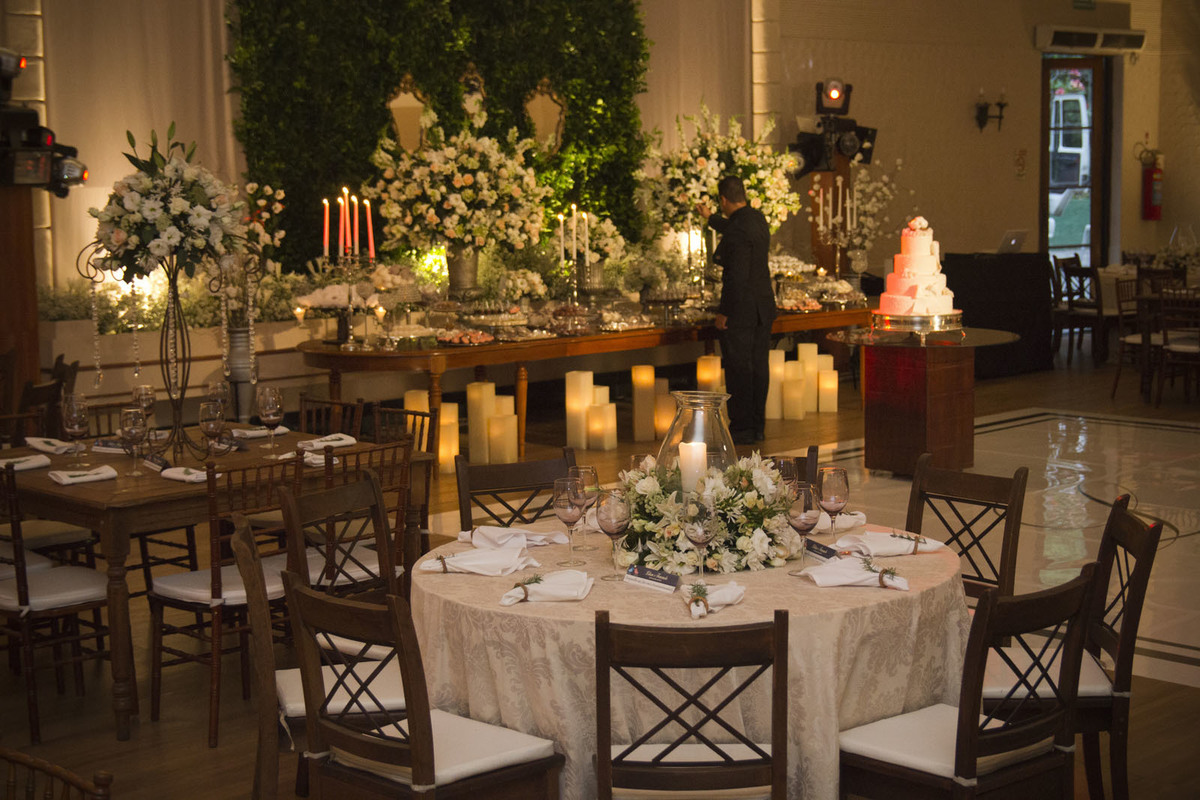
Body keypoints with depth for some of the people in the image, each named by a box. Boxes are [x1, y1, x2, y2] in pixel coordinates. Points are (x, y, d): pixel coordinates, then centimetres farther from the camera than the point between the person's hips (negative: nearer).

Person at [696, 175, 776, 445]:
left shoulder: (738, 230, -21)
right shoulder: (757, 218, 8)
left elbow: (738, 276, -24)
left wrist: (723, 311, -16)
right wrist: (710, 218, 47)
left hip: (740, 311, -9)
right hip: (763, 308, 9)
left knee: (738, 369, -1)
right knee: (758, 366, 12)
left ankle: (742, 429, 4)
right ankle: (757, 427, 19)